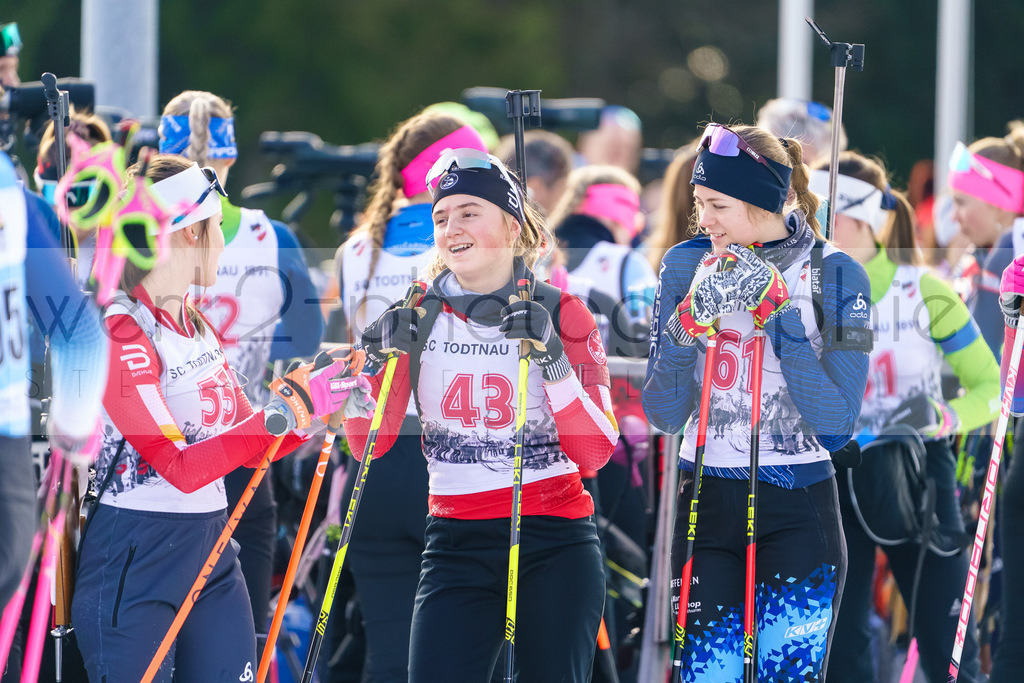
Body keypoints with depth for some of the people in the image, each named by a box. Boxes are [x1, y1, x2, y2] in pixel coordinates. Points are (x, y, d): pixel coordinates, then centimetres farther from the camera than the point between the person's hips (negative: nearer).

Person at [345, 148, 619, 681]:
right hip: (456, 543, 1)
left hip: (556, 542, -1)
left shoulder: (560, 314, -1)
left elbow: (595, 452, -8)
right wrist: (377, 362, -15)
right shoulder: (420, 317, 4)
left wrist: (553, 361, -20)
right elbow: (370, 443, 1)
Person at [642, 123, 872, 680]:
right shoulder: (687, 266, 1)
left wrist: (780, 315, -18)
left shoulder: (834, 274, -5)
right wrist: (691, 321, -18)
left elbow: (835, 423, -14)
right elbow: (663, 415, -3)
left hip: (798, 514, -2)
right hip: (706, 507, 2)